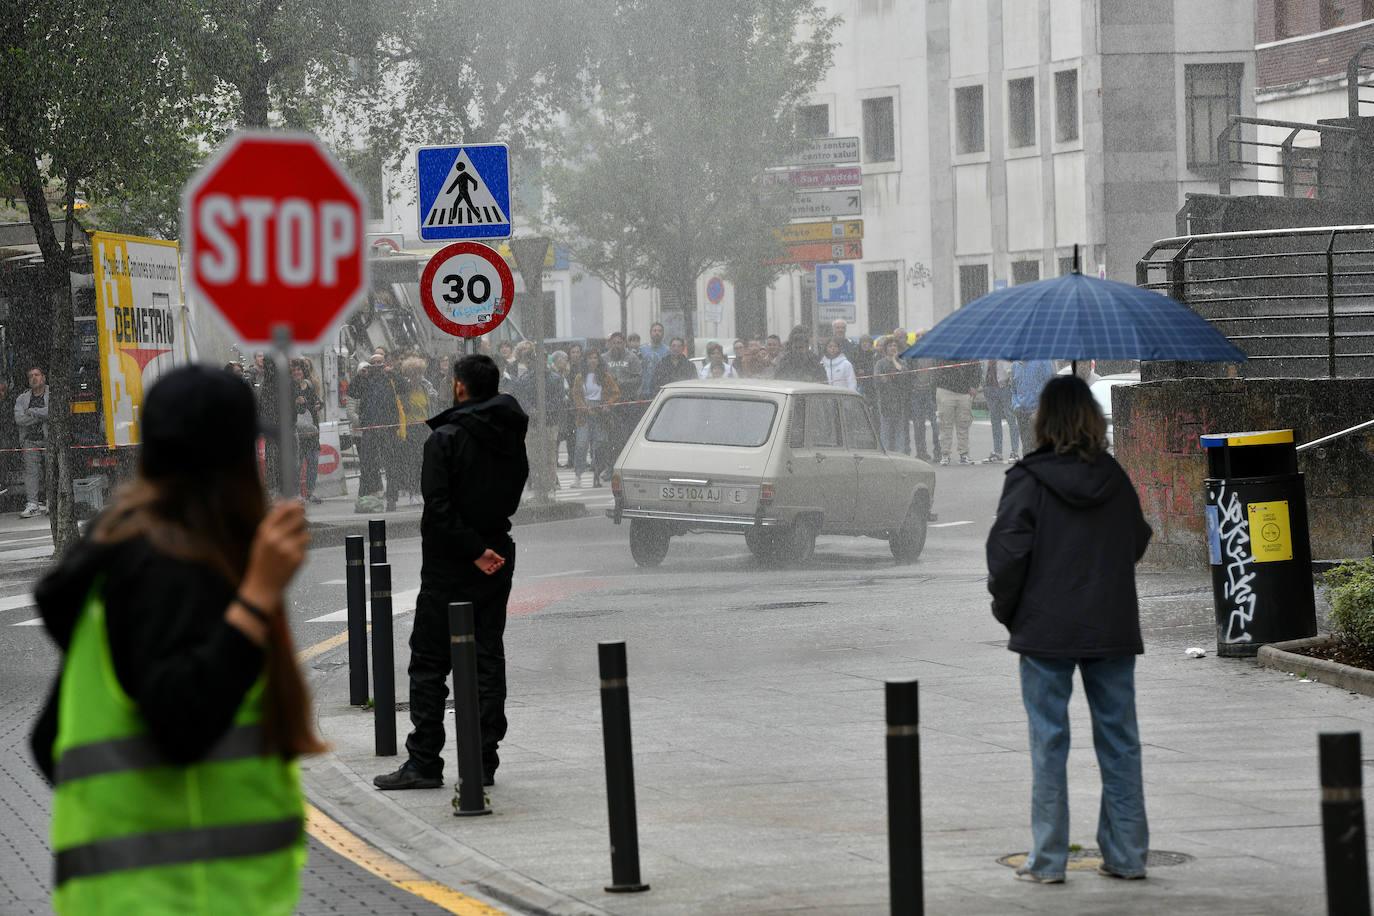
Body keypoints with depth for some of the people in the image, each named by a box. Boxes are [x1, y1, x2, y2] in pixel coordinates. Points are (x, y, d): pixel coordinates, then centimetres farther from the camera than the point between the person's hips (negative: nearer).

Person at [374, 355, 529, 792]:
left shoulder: (446, 438, -14)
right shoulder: (511, 437, 5)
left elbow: (439, 507, -21)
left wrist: (475, 551, -17)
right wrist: (486, 546, 11)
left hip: (449, 564, -6)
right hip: (498, 556, 6)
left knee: (429, 664, 1)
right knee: (488, 660, 9)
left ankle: (424, 763, 0)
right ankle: (484, 762, 7)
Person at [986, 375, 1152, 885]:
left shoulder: (1028, 480, -10)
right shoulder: (1114, 478, 3)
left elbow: (1007, 551, -12)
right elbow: (1138, 541, 14)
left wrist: (1006, 608, 2)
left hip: (1047, 631, -3)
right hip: (1113, 628, 3)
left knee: (1049, 742, 2)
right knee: (1118, 741, 9)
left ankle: (1047, 861, 3)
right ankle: (1126, 855, 12)